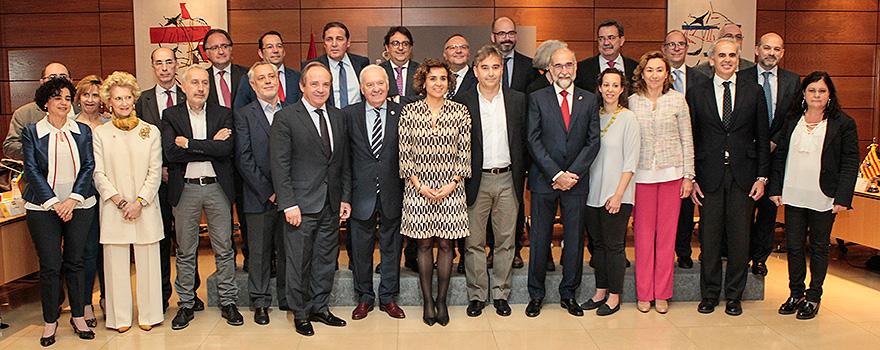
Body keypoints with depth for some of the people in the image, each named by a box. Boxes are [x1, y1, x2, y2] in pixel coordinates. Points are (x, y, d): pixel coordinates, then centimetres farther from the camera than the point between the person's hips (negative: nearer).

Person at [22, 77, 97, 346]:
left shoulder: (83, 131, 8)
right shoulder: (32, 132, 3)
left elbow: (88, 166, 2)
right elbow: (32, 170, -3)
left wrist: (73, 199, -10)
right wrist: (54, 202, -12)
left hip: (79, 205, 2)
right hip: (43, 208, -2)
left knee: (75, 261, 8)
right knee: (50, 265, 1)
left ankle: (78, 316, 19)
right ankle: (50, 321, 15)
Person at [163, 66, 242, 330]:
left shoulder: (223, 114, 5)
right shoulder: (171, 115, 5)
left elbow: (227, 148, -12)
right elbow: (171, 152, -10)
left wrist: (189, 143, -11)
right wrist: (211, 147, -11)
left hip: (218, 188, 0)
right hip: (185, 189, 0)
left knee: (224, 249, 5)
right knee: (185, 251, 8)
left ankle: (228, 303, 17)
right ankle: (186, 305, 20)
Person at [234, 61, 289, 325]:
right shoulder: (243, 115, 1)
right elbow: (244, 159, -6)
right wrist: (268, 191, -11)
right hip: (260, 198, -2)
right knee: (259, 252, 6)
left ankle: (287, 298, 23)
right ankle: (260, 303, 19)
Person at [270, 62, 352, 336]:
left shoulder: (338, 118, 11)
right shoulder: (285, 118, -6)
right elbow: (279, 165, -10)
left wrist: (346, 198, 9)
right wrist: (289, 204, -15)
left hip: (331, 205, 5)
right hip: (301, 204, -5)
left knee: (326, 259, 13)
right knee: (299, 262, 4)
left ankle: (319, 308, 28)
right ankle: (301, 313, 21)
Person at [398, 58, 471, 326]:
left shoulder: (460, 112, 2)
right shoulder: (409, 112, 0)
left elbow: (464, 154, 2)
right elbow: (404, 155, 0)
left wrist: (452, 184, -9)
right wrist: (419, 185, -9)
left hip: (450, 187, 0)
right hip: (419, 188, 0)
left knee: (445, 244, 5)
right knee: (424, 245, 6)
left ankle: (441, 300, 18)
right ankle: (427, 301, 19)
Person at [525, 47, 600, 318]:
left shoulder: (589, 100, 8)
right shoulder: (537, 99, 2)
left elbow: (593, 141, 2)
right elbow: (533, 141, -5)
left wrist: (572, 173, -10)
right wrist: (556, 174, -13)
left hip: (576, 181, 2)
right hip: (543, 180, -2)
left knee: (575, 238, 7)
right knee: (539, 238, 5)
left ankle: (568, 293, 23)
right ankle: (536, 294, 19)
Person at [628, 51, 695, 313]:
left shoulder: (677, 99, 3)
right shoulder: (632, 101, 2)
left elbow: (687, 139, 6)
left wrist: (688, 176, 2)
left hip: (672, 172, 1)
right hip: (641, 174, 0)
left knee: (667, 233, 4)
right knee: (643, 233, 2)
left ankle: (662, 294, 16)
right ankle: (644, 294, 14)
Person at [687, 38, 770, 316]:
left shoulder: (753, 92, 7)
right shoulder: (696, 94, 5)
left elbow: (763, 137, 7)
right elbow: (689, 140, 4)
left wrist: (761, 177, 0)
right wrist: (691, 178, -3)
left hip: (743, 176, 1)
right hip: (709, 175, -1)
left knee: (740, 237, 6)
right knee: (709, 237, 5)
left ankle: (734, 296, 20)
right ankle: (709, 294, 19)